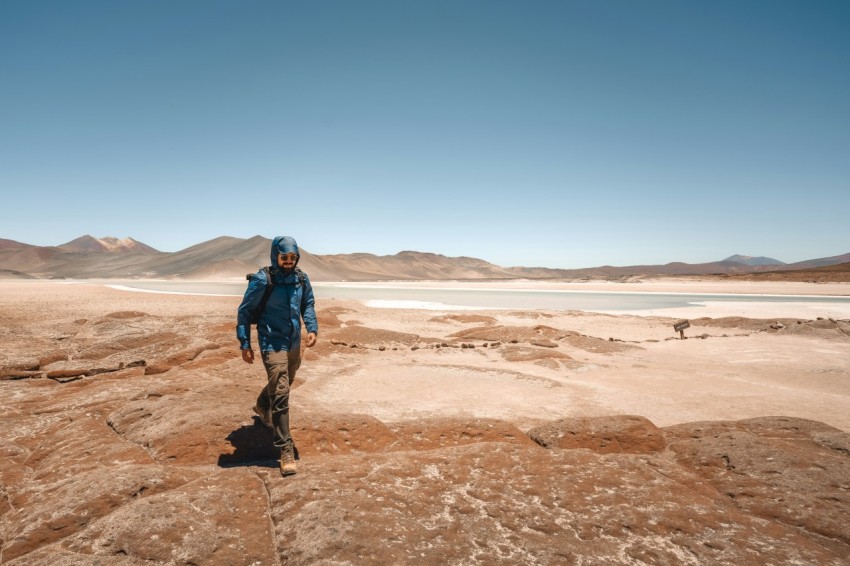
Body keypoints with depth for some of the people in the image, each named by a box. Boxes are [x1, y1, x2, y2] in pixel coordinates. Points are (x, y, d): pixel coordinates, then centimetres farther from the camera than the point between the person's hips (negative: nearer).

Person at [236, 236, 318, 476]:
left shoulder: (301, 278, -3)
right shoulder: (263, 280, -17)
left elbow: (308, 305, 11)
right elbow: (244, 311, -8)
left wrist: (312, 328, -5)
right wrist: (245, 344, -8)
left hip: (294, 343, 6)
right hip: (272, 344, -6)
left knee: (282, 383, 27)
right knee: (280, 394, -10)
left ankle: (261, 407, 59)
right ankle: (286, 449, -2)